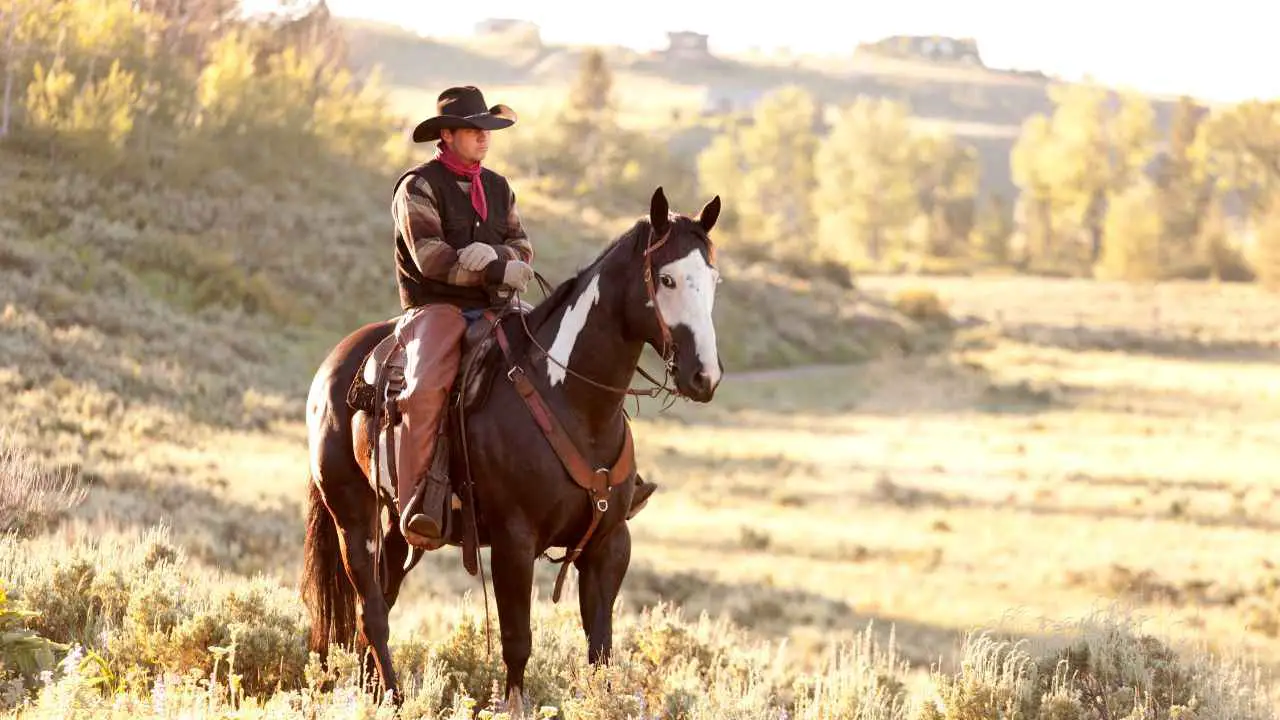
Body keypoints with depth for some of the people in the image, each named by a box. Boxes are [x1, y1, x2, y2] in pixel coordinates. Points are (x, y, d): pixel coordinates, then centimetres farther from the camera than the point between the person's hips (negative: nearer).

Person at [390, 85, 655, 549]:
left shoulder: (498, 188, 17)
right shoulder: (418, 187, -5)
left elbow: (522, 249, 7)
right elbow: (429, 257, -16)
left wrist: (495, 254, -17)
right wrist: (498, 271, -21)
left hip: (494, 308, 6)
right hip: (436, 308, -6)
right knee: (426, 386, -34)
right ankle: (417, 504, -33)